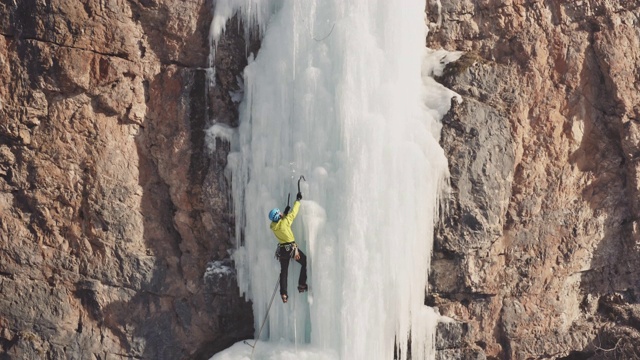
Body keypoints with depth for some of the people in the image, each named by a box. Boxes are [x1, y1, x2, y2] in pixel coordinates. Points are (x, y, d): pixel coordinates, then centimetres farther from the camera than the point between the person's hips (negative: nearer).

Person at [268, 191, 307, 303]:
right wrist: (298, 200, 1)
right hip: (292, 248, -6)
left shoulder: (273, 226, -3)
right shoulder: (285, 222, -20)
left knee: (283, 271, 14)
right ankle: (302, 285, 8)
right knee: (305, 262, 13)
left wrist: (285, 213, 24)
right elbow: (294, 212, -10)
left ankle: (283, 294, 12)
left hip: (282, 250, 6)